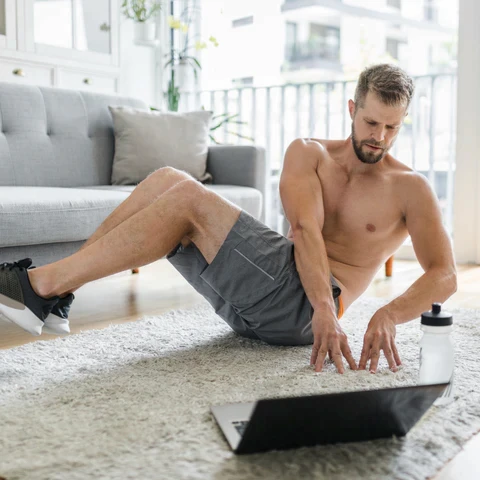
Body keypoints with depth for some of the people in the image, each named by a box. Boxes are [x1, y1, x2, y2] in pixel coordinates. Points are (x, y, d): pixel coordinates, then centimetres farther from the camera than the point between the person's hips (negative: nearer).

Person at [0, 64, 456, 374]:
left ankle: (41, 284, -22)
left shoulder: (409, 188, 2)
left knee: (189, 198, -23)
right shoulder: (309, 153, 10)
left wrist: (388, 315, -31)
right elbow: (305, 228, -9)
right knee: (167, 179, -11)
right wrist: (327, 308, -28)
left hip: (299, 306, -5)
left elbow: (444, 275, -9)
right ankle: (54, 295, -15)